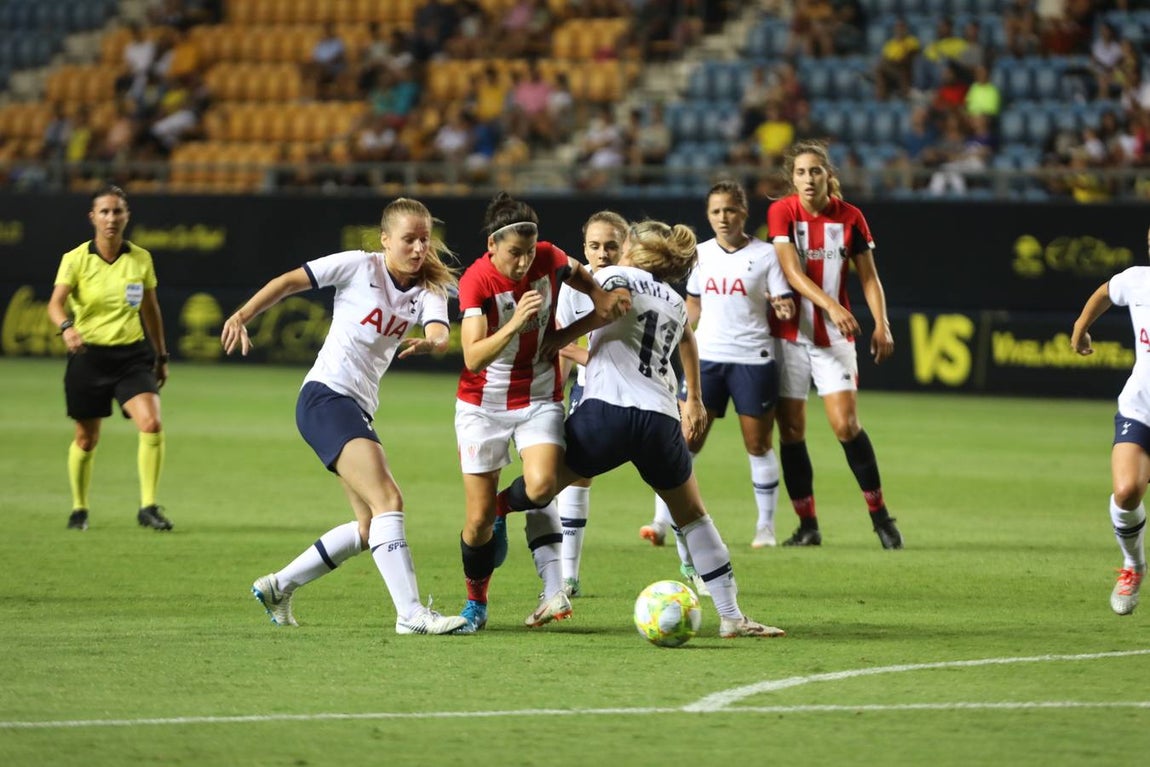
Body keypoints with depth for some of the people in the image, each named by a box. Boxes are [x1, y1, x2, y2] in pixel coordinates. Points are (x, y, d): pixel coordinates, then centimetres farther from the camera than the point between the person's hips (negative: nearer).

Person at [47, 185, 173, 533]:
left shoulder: (141, 258, 2)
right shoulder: (75, 259, -7)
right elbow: (56, 303, -19)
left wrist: (161, 355, 17)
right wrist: (66, 327, -40)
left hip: (132, 354, 1)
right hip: (89, 354, -1)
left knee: (152, 425, -19)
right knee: (86, 439, 7)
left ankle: (148, 507, -11)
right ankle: (79, 509, 29)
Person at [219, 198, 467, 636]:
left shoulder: (428, 291, 7)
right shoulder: (359, 267, -5)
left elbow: (441, 335, -12)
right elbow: (289, 282, 1)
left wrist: (429, 343, -35)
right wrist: (242, 317, -8)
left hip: (358, 410, 8)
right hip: (325, 398, -8)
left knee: (369, 527, 11)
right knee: (388, 500, -21)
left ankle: (278, 587, 25)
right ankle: (411, 613, -26)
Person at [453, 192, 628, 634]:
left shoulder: (548, 259, -10)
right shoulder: (475, 282, -20)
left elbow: (577, 274, 16)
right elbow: (473, 357, -30)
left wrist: (599, 295, -5)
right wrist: (514, 323, -44)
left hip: (539, 400, 2)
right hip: (483, 404, -2)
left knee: (542, 485, -28)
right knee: (480, 518, 0)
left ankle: (553, 589, -18)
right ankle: (475, 603, 25)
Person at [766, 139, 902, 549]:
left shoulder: (850, 217, -2)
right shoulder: (782, 212, -7)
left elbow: (868, 276, 3)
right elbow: (791, 270, -18)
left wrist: (881, 325, -11)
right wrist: (830, 305, -31)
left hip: (835, 336, 0)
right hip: (789, 335, 0)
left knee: (846, 424, -11)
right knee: (791, 430, 1)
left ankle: (879, 515, 0)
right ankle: (807, 525, 10)